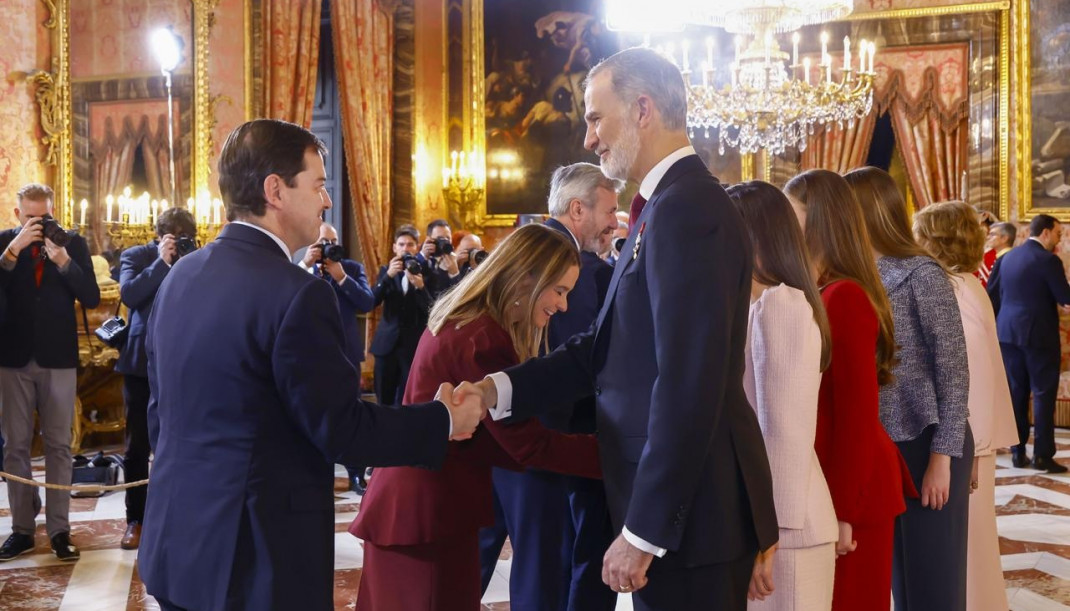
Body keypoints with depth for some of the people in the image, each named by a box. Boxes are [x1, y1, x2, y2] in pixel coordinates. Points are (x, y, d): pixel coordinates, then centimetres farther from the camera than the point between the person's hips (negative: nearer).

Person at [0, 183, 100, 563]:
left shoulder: (73, 243, 1)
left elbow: (91, 299, -6)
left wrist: (63, 260, -19)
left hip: (58, 358, -1)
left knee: (58, 445, 3)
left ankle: (59, 529, 8)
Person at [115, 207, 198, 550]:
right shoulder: (135, 257, 1)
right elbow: (129, 295, -16)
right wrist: (162, 262, -18)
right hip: (142, 361, 0)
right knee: (137, 446, 5)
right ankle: (136, 520, 14)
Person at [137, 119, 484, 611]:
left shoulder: (180, 276, 6)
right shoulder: (295, 294, -19)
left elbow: (161, 410, 14)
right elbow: (341, 430, -17)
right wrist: (444, 421, -4)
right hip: (256, 556, -8)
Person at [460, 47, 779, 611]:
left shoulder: (686, 208, -19)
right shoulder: (669, 205, 14)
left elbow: (689, 386, -24)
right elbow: (605, 347, 11)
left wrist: (643, 532, -21)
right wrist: (494, 390, 0)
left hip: (690, 510, -9)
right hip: (674, 501, 9)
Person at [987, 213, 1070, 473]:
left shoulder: (1007, 257, 8)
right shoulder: (1048, 260, -12)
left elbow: (992, 295, 11)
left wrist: (996, 325, 20)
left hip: (1008, 332, 6)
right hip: (1039, 334, -6)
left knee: (1016, 392, 10)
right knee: (1043, 393, 0)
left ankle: (1018, 452, 12)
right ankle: (1043, 455, -1)